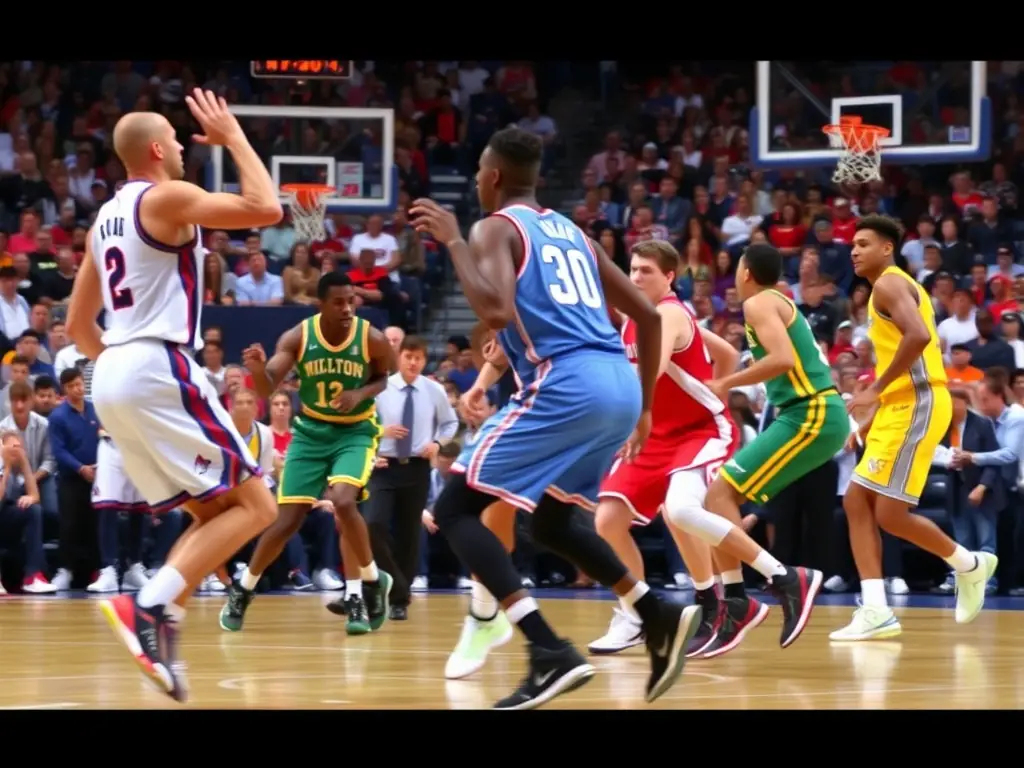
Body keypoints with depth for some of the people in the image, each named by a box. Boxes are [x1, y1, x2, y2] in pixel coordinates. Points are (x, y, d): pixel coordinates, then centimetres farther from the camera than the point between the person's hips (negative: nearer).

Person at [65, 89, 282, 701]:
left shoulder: (107, 217, 20)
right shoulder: (166, 197, -6)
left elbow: (78, 323, 24)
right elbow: (267, 209, -14)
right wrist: (233, 137, -2)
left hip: (113, 375, 9)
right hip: (159, 368, -9)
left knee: (213, 513, 15)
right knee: (255, 506, -6)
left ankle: (161, 631, -1)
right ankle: (148, 606, -20)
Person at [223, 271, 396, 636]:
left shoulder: (373, 339, -16)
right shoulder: (297, 337, -15)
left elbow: (388, 378, 2)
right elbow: (267, 389, -18)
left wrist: (361, 393, -18)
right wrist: (258, 368, -40)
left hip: (356, 431, -2)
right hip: (311, 430, 2)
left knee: (342, 501, -27)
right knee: (288, 520, 0)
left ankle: (372, 581, -5)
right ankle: (242, 590, 21)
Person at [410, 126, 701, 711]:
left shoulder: (497, 228, 3)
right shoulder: (571, 231, 26)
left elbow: (498, 311, -17)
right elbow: (648, 314, 25)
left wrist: (453, 242, -5)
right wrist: (643, 406, 31)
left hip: (566, 386, -8)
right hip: (619, 384, 8)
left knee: (456, 509, -1)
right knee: (550, 517, 29)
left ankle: (552, 655, -17)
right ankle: (660, 618, 14)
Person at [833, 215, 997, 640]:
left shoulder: (889, 283, -10)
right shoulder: (895, 285, 22)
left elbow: (918, 336, -27)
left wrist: (876, 388, -21)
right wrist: (878, 411, 21)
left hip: (915, 406, -11)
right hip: (902, 408, 11)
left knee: (890, 514, -10)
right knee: (857, 503, 4)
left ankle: (969, 564, 10)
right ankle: (876, 610, 0)